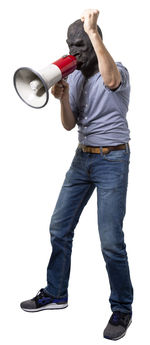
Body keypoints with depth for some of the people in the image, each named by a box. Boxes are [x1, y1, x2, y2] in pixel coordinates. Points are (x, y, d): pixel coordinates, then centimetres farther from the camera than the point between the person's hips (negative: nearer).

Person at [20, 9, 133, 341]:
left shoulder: (118, 71, -6)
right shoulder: (74, 78, 11)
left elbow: (110, 80, -33)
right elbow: (69, 125, 8)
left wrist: (92, 31, -30)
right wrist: (63, 98, -10)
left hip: (112, 159, -6)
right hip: (82, 158, 7)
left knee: (111, 241, -8)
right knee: (59, 228, 9)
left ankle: (122, 309, 12)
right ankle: (56, 294, 28)